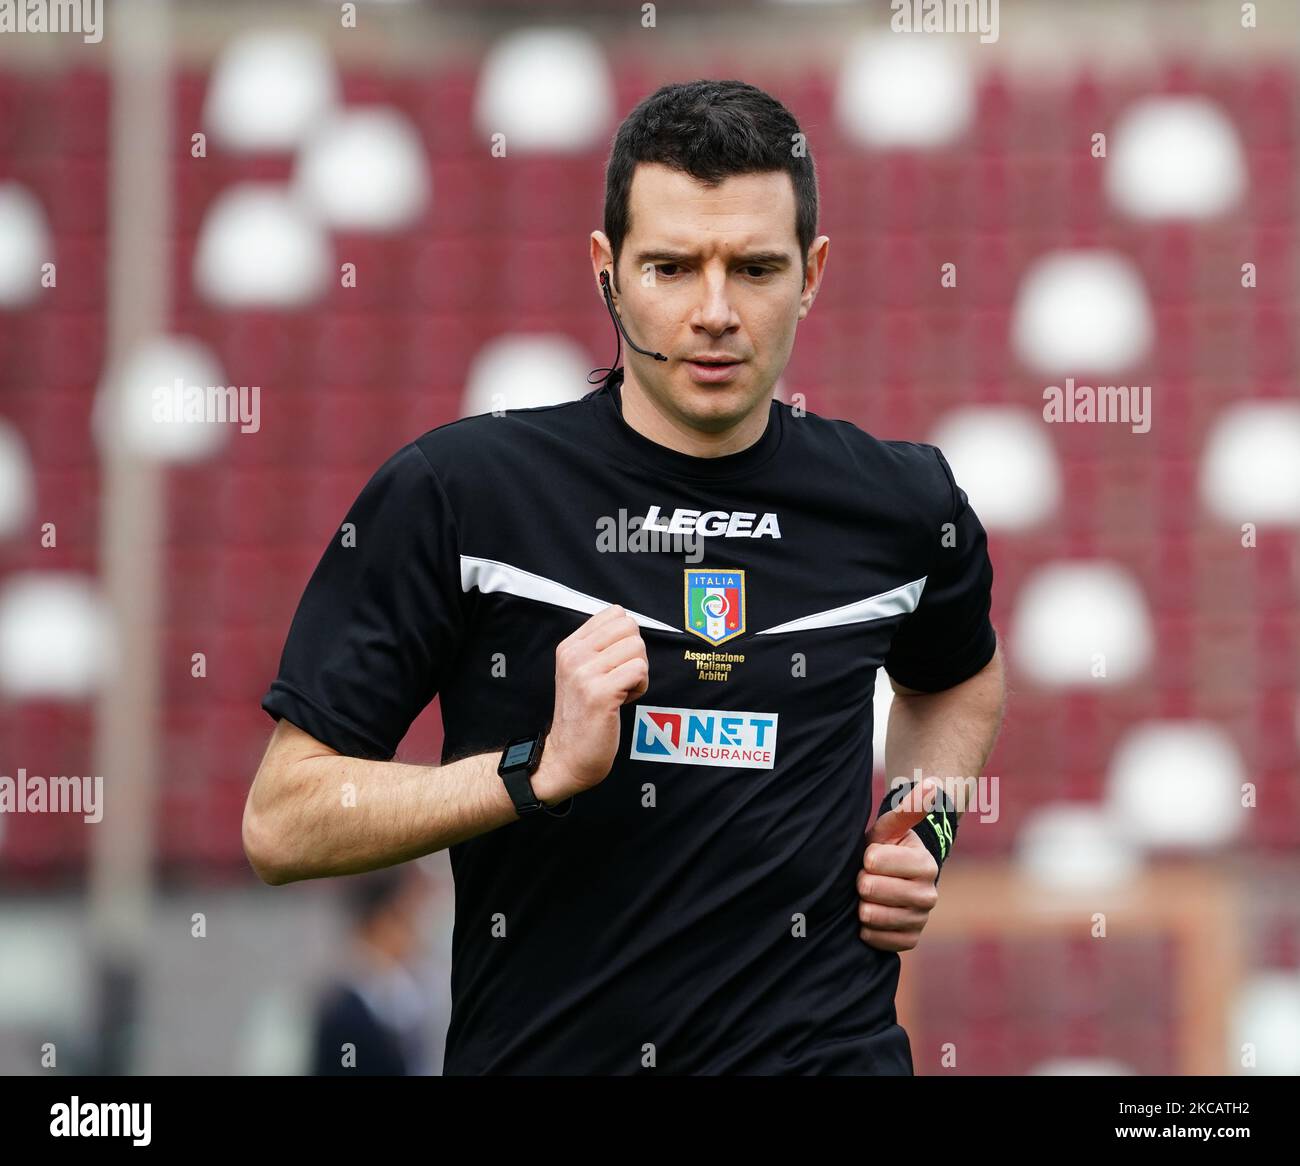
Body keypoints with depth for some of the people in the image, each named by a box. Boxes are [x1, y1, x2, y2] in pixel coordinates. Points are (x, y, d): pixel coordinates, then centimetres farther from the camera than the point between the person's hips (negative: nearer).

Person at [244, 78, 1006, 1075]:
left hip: (826, 1049, 2)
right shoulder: (453, 494, -7)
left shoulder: (901, 506, 4)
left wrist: (919, 825, 9)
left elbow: (963, 678, 28)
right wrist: (545, 769, -20)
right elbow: (281, 824, -9)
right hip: (537, 1049, -2)